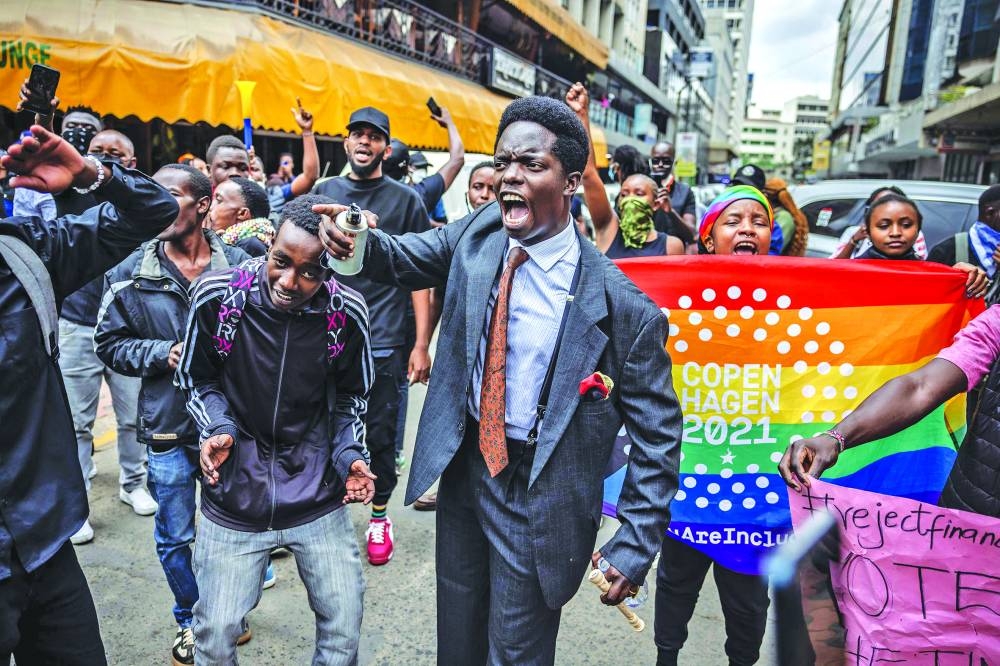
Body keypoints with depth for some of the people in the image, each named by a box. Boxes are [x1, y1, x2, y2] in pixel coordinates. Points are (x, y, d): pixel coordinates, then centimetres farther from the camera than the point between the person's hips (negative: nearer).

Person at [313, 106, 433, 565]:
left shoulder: (405, 200, 0)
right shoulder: (323, 193, 9)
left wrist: (422, 344, -7)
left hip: (384, 343, -2)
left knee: (380, 434, 7)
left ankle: (379, 515, 28)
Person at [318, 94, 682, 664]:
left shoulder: (623, 307, -21)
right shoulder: (480, 232, -6)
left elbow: (658, 434, -13)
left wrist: (635, 547, -11)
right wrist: (360, 242, -24)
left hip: (536, 497, -5)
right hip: (463, 464, 5)